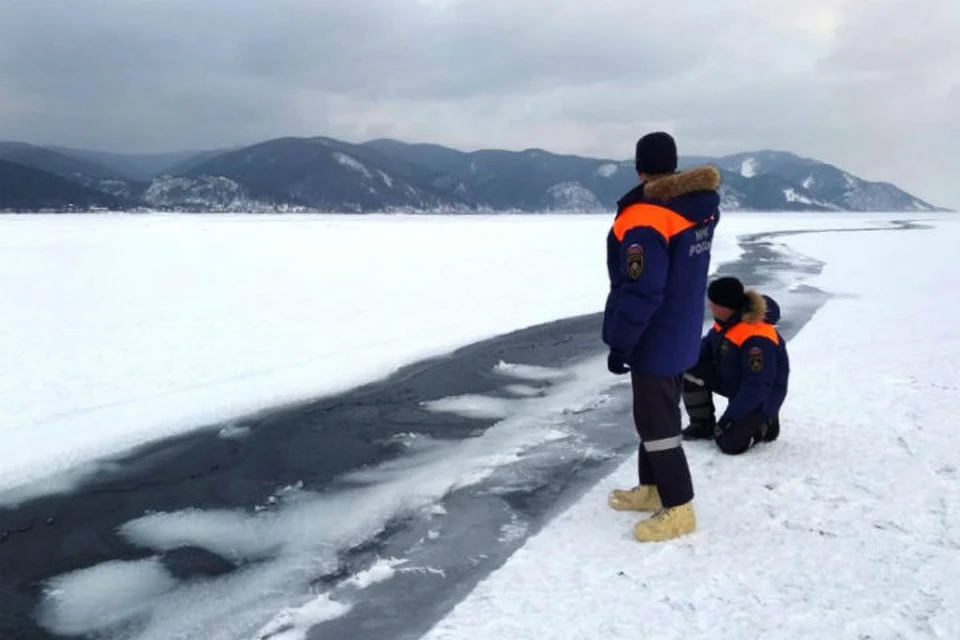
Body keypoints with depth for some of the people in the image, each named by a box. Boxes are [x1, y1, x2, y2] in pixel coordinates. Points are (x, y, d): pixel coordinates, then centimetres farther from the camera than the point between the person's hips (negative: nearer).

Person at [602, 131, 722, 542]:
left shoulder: (644, 219, -25)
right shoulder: (698, 207, 4)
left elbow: (640, 292, -26)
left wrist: (620, 343, -18)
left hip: (654, 340, -9)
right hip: (681, 335, 9)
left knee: (657, 421, 1)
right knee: (656, 414, 20)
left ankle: (679, 509, 11)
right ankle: (652, 488, 33)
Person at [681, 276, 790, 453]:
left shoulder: (758, 339, -34)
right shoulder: (726, 320, -8)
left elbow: (756, 388, -30)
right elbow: (707, 346, 8)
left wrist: (729, 417, -28)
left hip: (760, 398, -8)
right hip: (732, 382, 8)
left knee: (730, 442, -22)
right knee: (692, 372, -13)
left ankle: (763, 423, 9)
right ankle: (703, 424, 7)